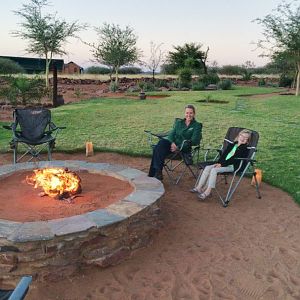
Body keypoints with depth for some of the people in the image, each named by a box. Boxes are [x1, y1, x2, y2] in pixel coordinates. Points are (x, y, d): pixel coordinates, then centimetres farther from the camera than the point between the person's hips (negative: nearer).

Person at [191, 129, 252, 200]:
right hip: (223, 163, 8)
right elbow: (224, 154, 14)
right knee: (207, 168, -11)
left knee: (214, 170, -28)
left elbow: (234, 159, -13)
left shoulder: (244, 149, -3)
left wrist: (222, 164, -18)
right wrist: (219, 162, -3)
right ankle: (199, 187, -14)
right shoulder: (232, 145, 22)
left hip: (232, 166, -8)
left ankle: (208, 191, -29)